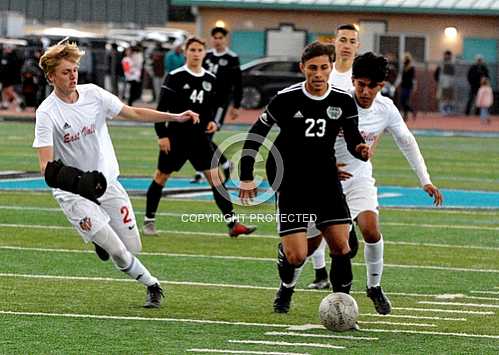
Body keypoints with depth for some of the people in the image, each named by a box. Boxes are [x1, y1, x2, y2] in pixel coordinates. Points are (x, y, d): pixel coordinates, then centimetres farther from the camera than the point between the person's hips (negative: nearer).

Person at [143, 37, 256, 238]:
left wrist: (212, 121, 0)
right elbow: (162, 108, -9)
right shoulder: (175, 77, -9)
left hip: (200, 137, 4)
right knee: (161, 177, 7)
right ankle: (149, 221, 23)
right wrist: (162, 135, -13)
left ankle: (232, 223, -9)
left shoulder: (210, 80, 6)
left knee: (215, 176, -6)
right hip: (176, 137, -4)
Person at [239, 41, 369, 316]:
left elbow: (353, 141, 2)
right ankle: (285, 291, 22)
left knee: (341, 247, -8)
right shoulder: (286, 99, -11)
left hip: (327, 182, 3)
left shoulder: (343, 102, -3)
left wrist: (361, 150, -23)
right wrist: (246, 177, -4)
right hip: (291, 186, -3)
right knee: (296, 256, -10)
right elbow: (256, 134, -1)